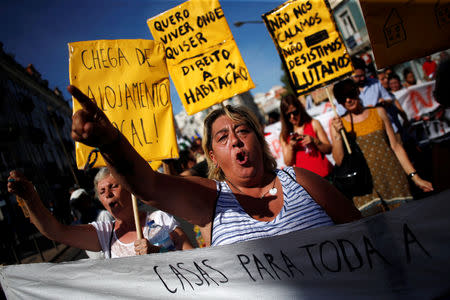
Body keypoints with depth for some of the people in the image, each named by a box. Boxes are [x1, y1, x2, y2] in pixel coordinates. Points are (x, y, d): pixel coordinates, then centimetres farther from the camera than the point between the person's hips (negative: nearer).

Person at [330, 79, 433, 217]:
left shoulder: (378, 112, 11)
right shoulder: (337, 123, 6)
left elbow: (395, 146, 10)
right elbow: (339, 161, 0)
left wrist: (414, 176, 4)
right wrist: (337, 134, -13)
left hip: (392, 177, 2)